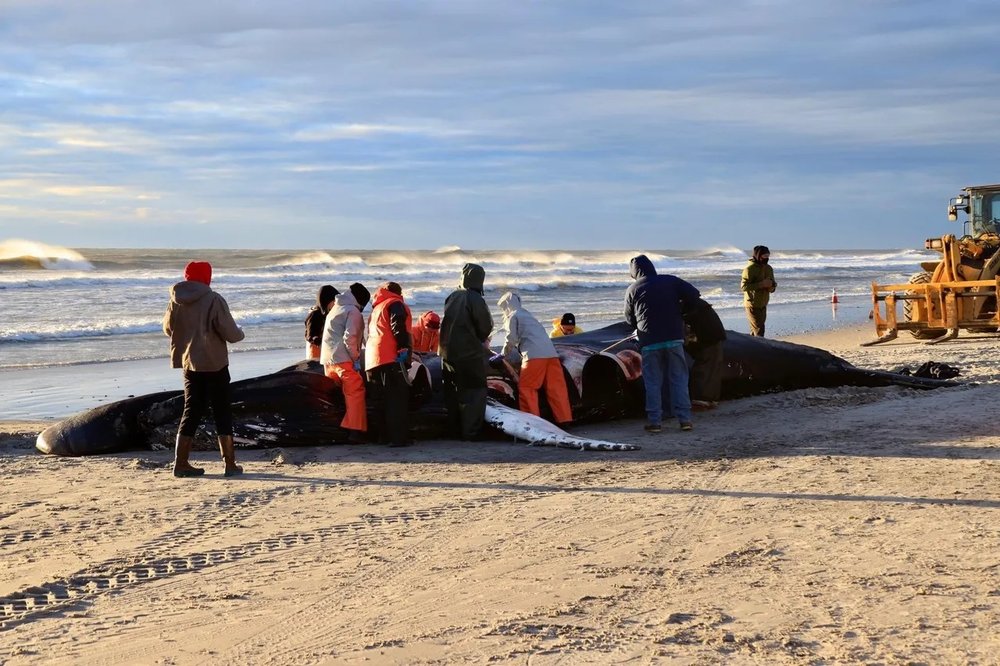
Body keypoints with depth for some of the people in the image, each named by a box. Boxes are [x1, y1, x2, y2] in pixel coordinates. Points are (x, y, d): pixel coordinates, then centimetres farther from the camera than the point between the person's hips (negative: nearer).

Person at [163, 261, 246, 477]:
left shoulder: (176, 301, 2)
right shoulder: (214, 301, -14)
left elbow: (168, 328, 14)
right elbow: (230, 333, -14)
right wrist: (240, 333, 8)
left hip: (189, 363, 5)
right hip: (213, 364, -5)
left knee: (192, 411, 12)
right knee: (222, 412, 4)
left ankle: (181, 463, 9)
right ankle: (230, 464, 5)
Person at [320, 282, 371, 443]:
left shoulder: (334, 309, 23)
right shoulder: (353, 311, -5)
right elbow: (350, 338, -16)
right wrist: (356, 359, -10)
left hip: (327, 359, 9)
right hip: (344, 359, -9)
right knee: (355, 393, -7)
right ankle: (355, 429, -13)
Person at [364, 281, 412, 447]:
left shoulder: (376, 308, 28)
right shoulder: (395, 304, 2)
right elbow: (398, 326, -14)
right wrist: (404, 348, -18)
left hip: (373, 360, 8)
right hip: (391, 359, -8)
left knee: (382, 400, 12)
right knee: (397, 399, -10)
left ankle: (385, 435, 14)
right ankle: (398, 437, -15)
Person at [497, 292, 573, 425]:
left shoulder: (512, 316, 8)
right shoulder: (528, 315, 32)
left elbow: (511, 339, 0)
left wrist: (504, 354, 17)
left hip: (534, 356, -7)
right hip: (551, 353, 7)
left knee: (526, 388, 0)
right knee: (556, 388, 6)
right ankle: (564, 418, 3)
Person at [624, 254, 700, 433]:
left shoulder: (632, 290, 3)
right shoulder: (671, 281, 5)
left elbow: (630, 320, 11)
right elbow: (694, 294, -2)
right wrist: (678, 306, 15)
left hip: (649, 343, -1)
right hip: (674, 338, 1)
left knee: (653, 382, 6)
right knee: (679, 379, 7)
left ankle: (655, 421, 3)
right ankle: (685, 418, 3)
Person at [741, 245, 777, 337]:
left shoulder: (769, 269, 9)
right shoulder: (750, 269, -13)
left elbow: (772, 289, 14)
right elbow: (744, 286, -22)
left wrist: (771, 286, -11)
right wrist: (761, 284, -26)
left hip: (763, 305, 7)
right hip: (752, 305, -7)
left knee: (754, 331, 13)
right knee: (759, 330, -10)